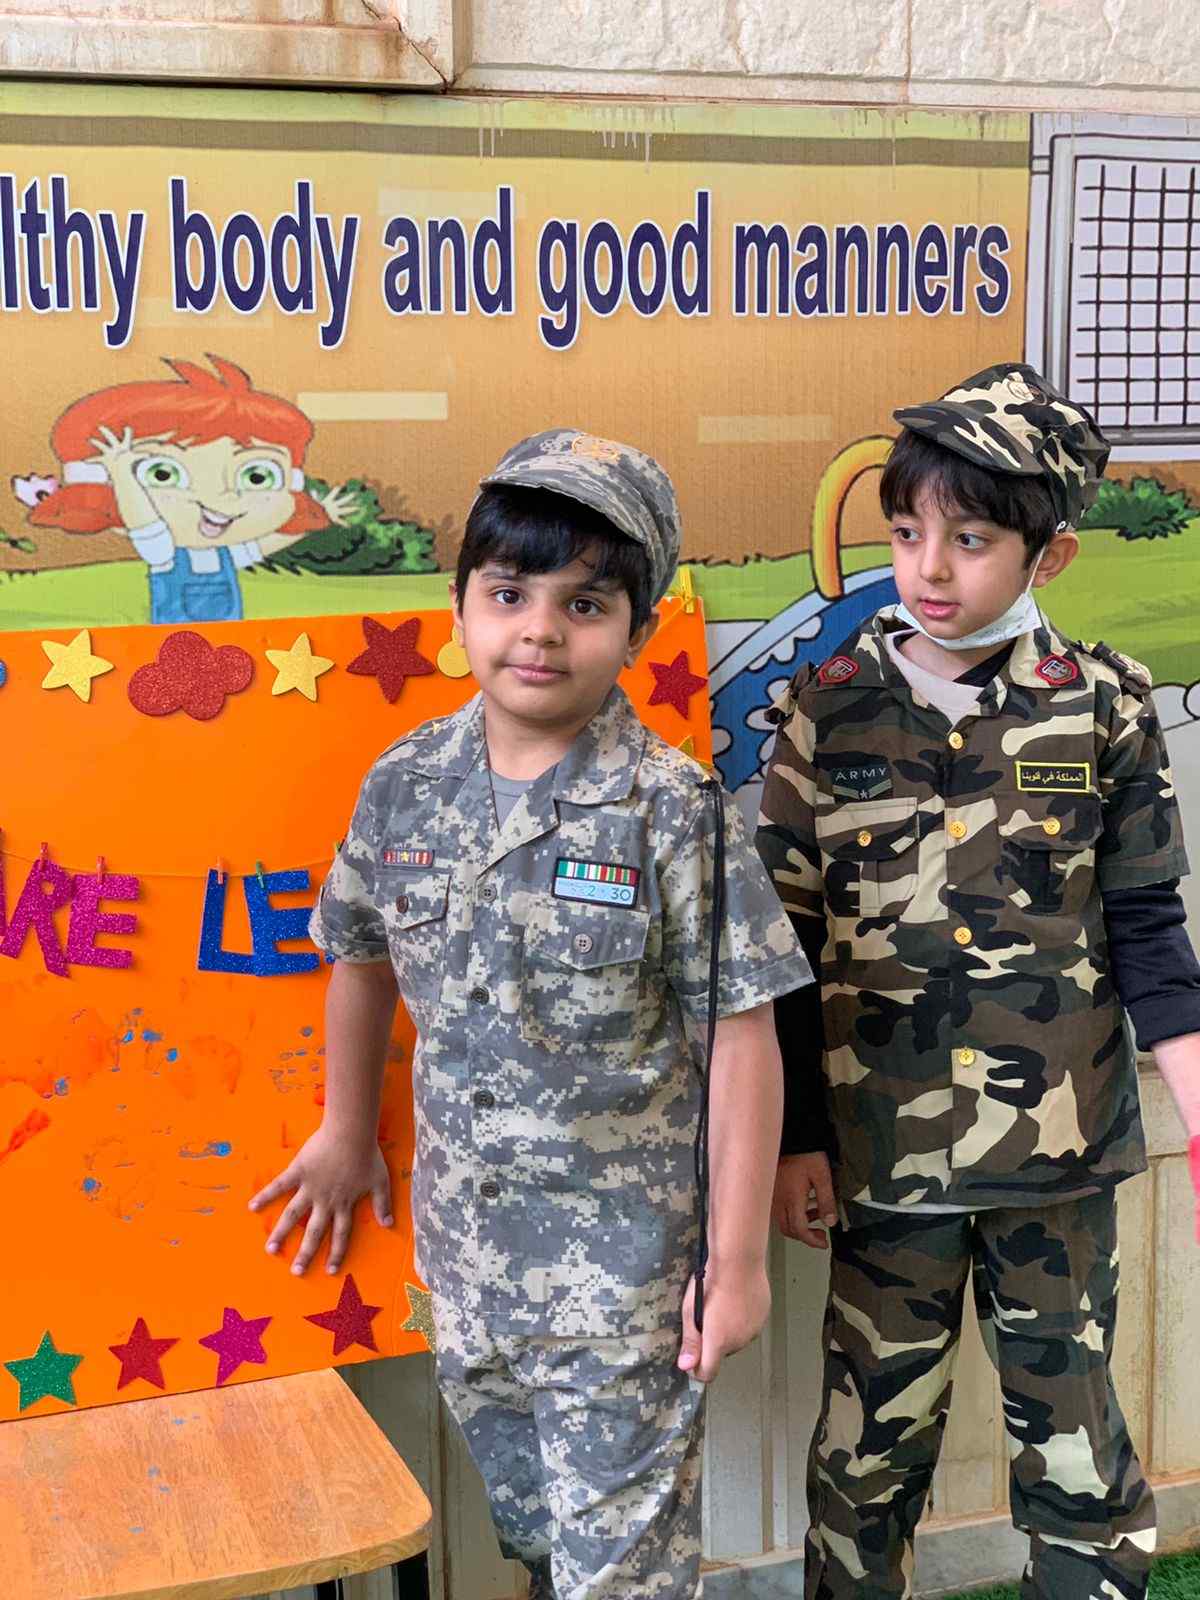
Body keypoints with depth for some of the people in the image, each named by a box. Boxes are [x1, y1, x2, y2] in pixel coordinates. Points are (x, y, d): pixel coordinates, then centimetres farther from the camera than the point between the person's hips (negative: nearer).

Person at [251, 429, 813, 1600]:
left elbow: (739, 1041, -13)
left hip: (626, 1257, -4)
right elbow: (362, 955, 14)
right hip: (465, 1242, 5)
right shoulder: (406, 787, -3)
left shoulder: (671, 812, -15)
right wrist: (347, 1131, 23)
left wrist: (738, 1259, -11)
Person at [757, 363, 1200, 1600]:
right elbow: (787, 948, 0)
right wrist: (794, 1142, 1)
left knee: (1074, 1432, 12)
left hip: (1062, 1149, 0)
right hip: (886, 1153, 0)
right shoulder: (828, 711, -3)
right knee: (872, 1441, 12)